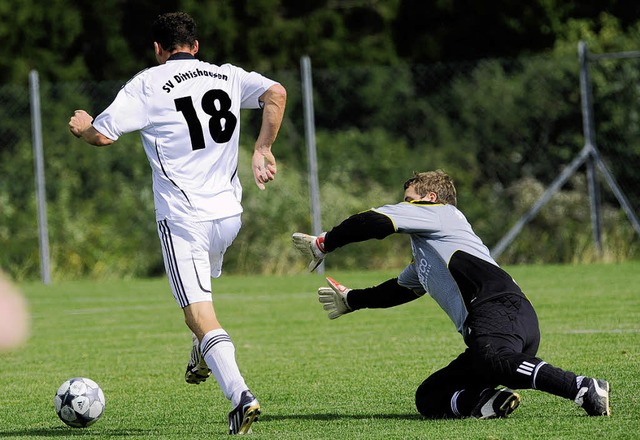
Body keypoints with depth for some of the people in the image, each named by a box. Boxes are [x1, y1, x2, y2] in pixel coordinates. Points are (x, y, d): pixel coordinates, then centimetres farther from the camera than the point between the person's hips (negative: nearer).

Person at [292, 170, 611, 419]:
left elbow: (375, 222, 6)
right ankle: (486, 401, -23)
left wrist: (324, 243, 20)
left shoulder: (436, 211, 16)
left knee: (495, 360, -42)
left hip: (500, 307, -10)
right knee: (428, 399, 3)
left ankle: (586, 389, -46)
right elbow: (399, 289, 58)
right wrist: (351, 300, 71)